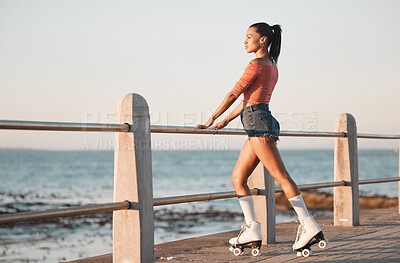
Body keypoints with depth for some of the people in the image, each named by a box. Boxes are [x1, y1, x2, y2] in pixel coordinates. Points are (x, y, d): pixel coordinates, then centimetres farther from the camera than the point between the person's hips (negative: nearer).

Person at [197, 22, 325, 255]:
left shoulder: (256, 65, -8)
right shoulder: (273, 67, 21)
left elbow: (234, 94, -8)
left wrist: (211, 120, -2)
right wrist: (226, 121, 26)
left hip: (258, 122, -10)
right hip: (259, 124, 10)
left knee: (281, 176, -11)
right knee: (237, 178, 9)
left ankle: (308, 225, -12)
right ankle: (252, 228, 5)